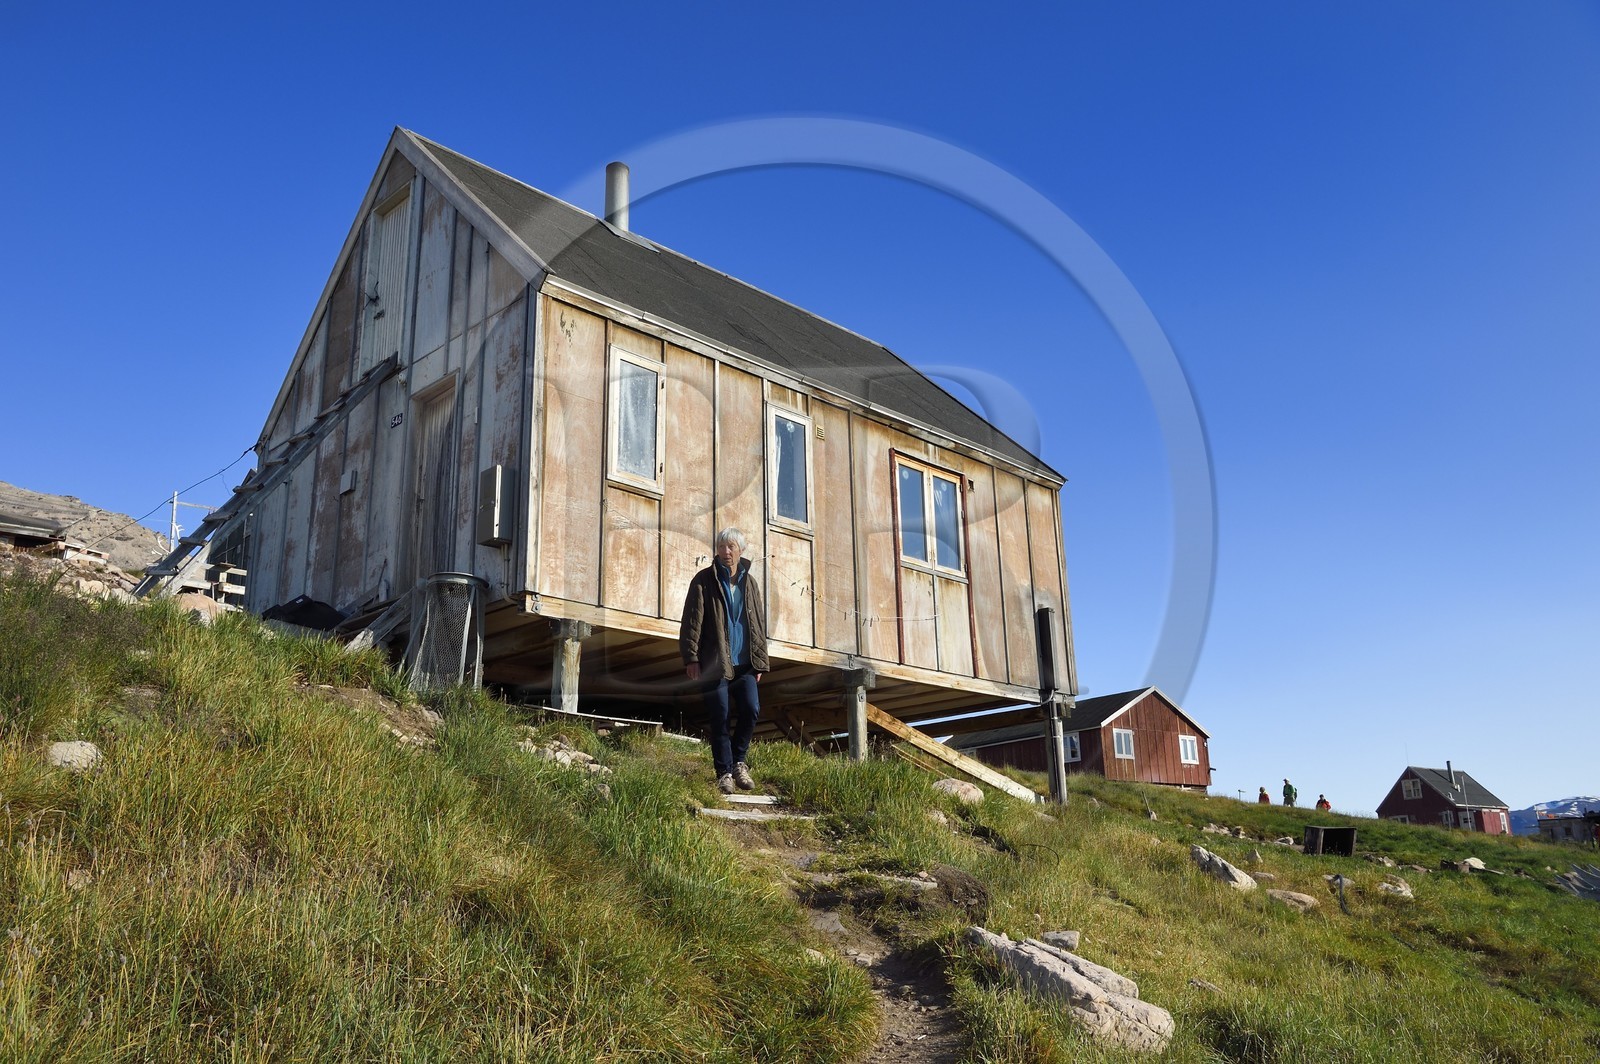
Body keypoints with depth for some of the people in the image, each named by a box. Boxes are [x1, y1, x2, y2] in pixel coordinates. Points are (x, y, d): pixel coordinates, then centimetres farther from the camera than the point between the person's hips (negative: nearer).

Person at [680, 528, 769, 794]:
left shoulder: (750, 583, 12)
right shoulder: (704, 580, 0)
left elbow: (759, 623, 15)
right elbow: (691, 621, -5)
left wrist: (760, 660, 10)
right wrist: (691, 658, -12)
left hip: (744, 663, 3)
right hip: (714, 663, -3)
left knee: (751, 709, -9)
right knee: (721, 719, -2)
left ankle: (738, 761, 12)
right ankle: (724, 772, 9)